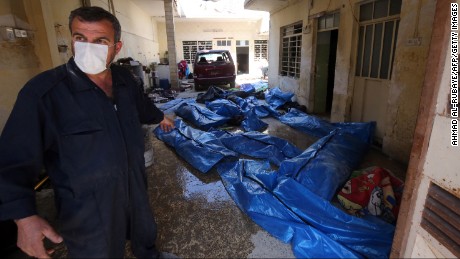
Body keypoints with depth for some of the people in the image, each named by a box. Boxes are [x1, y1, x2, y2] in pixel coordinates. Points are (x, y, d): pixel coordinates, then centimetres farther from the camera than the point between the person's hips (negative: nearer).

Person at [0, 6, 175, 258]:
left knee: (146, 236, 29)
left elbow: (142, 105, 18)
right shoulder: (42, 91, -21)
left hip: (135, 189, 6)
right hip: (88, 208, -5)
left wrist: (159, 117, 34)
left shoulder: (124, 79, -3)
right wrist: (24, 216, -22)